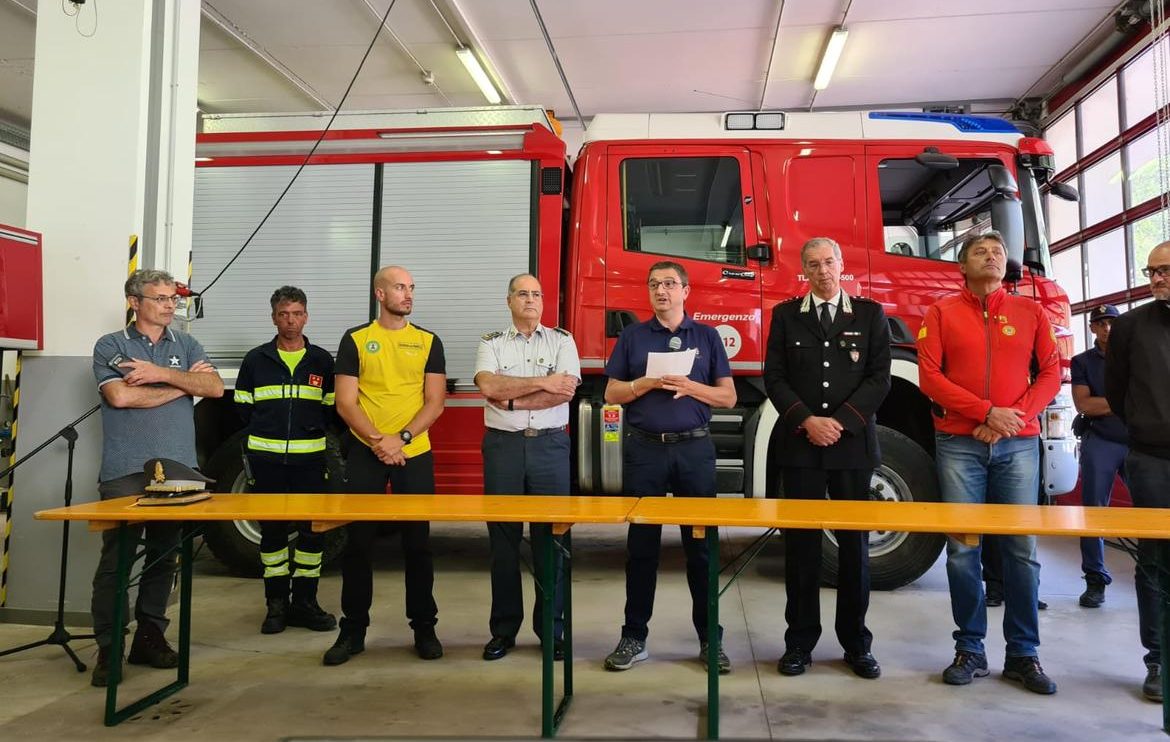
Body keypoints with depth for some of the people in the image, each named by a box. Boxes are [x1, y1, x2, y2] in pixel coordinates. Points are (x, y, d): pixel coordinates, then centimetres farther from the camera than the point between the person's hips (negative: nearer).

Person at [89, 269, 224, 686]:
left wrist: (162, 373, -11)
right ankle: (108, 648, 5)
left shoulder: (186, 345, 14)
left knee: (164, 556, 9)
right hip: (125, 471, -3)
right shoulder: (110, 346, 4)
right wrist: (183, 384, -4)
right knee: (116, 560, -3)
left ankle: (149, 638, 20)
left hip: (178, 468, 4)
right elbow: (120, 396, -12)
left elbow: (214, 387, 0)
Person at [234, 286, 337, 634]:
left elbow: (332, 409, 9)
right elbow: (243, 407, 10)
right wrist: (264, 431, 4)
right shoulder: (256, 360, 7)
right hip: (266, 458, 0)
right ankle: (276, 603, 16)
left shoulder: (321, 361, 8)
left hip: (310, 458, 0)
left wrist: (314, 429, -1)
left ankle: (304, 602, 13)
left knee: (313, 529, 2)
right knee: (271, 530, 6)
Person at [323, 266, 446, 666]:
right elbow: (346, 403, -2)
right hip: (365, 454, 0)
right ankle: (353, 629, 16)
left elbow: (435, 402, 0)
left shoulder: (428, 342, 6)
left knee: (417, 542, 5)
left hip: (415, 455, 1)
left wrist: (401, 438, -14)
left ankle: (424, 628, 16)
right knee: (358, 543, 4)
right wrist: (378, 441, -15)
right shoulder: (355, 339, 3)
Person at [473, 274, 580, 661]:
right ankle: (503, 629, 16)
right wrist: (542, 383, -13)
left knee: (551, 537, 3)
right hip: (503, 445, 1)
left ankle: (551, 629, 14)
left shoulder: (561, 340, 7)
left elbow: (566, 391, -8)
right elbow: (488, 386, -11)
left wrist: (512, 400, -9)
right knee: (503, 538, 6)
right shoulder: (491, 342, 8)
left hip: (551, 445, 0)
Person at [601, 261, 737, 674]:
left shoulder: (706, 336, 8)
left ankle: (710, 638, 16)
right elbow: (612, 394, 5)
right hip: (644, 449, 0)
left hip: (695, 449, 0)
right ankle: (634, 637, 16)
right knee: (641, 544, 6)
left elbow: (728, 396, 5)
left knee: (701, 543, 5)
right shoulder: (632, 337, 8)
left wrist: (690, 387, -12)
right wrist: (648, 382, -12)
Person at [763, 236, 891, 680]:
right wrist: (807, 421, -11)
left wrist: (841, 422, -11)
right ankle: (800, 641, 12)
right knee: (801, 542, 3)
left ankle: (857, 643, 17)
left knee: (855, 543, 5)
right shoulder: (786, 315, 9)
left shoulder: (869, 314, 8)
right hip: (800, 444, 0)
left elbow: (879, 377, 0)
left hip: (853, 444, 0)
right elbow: (774, 377, 2)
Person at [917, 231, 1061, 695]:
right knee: (963, 549, 0)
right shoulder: (942, 313, 6)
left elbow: (1050, 373, 8)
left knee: (1022, 550, 2)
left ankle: (1023, 655, 13)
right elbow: (929, 376, -3)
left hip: (1019, 444, 1)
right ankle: (970, 650, 11)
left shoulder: (1030, 312, 11)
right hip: (960, 444, -1)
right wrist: (987, 412, -11)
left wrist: (1014, 416, -8)